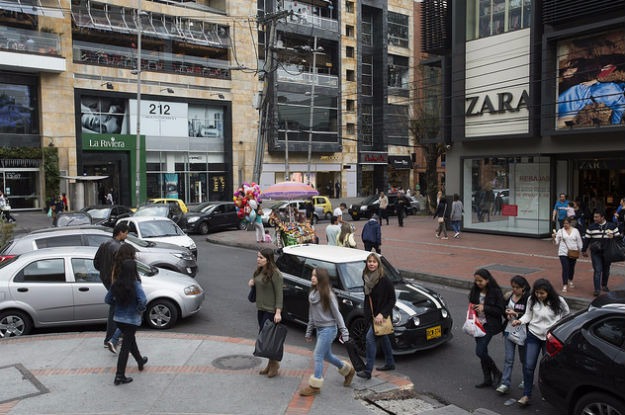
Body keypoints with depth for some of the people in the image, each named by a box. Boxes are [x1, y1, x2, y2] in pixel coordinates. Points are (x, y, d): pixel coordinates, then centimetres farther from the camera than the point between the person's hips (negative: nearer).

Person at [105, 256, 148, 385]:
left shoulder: (116, 284, -4)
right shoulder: (135, 284, -20)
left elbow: (108, 300, 4)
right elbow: (143, 301, -32)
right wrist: (140, 309, -13)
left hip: (118, 318, 6)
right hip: (131, 320, -6)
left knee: (130, 340, 25)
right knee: (126, 346, 2)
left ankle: (140, 361, 45)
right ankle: (119, 376, 5)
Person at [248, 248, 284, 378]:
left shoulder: (275, 274, -18)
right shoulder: (259, 271, 7)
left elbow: (279, 293, -18)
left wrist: (278, 312, -23)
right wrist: (252, 282, 0)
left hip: (271, 311, -9)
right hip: (260, 309, 9)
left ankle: (274, 363, 12)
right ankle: (271, 363, 27)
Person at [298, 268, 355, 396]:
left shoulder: (328, 294, -17)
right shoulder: (312, 294, 5)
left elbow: (337, 314, -13)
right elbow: (311, 315, 12)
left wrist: (344, 332, -12)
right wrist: (308, 332, 16)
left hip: (328, 329, -8)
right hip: (319, 329, 8)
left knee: (318, 356, -6)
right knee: (327, 356, 17)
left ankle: (315, 386, 5)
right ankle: (348, 370, 39)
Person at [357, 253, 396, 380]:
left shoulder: (384, 280, -19)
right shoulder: (366, 278, 1)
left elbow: (392, 299, -15)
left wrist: (382, 314, -21)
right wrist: (368, 315, 8)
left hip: (382, 315, -7)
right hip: (372, 315, 7)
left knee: (370, 337, -13)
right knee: (383, 337, 20)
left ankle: (368, 371, -8)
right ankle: (390, 363, 37)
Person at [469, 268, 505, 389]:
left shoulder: (495, 292, -13)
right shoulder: (475, 291, 3)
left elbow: (501, 310, -12)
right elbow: (472, 304, 17)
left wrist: (484, 308, -19)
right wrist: (472, 308, -5)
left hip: (489, 326, -6)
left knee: (480, 351, -11)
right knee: (482, 352, 11)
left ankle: (496, 373, 11)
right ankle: (487, 379, 24)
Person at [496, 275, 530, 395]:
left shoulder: (528, 298, -12)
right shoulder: (509, 296, 4)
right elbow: (503, 309, 15)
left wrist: (515, 314, -21)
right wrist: (506, 314, -6)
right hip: (509, 330, 4)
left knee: (524, 358, 14)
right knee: (508, 358, 0)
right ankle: (505, 384, 0)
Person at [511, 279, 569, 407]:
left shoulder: (558, 301, -11)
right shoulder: (532, 300, -6)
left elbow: (566, 314, 4)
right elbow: (528, 315, 1)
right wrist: (520, 321, -17)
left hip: (550, 337, -1)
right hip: (533, 335, 1)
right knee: (528, 366, -2)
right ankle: (526, 395, 6)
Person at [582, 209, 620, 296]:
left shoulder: (612, 226, 0)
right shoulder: (591, 227, 1)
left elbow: (618, 237, 8)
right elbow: (586, 239, 4)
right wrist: (584, 250, 5)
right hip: (595, 253, -2)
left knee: (606, 270, 16)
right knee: (597, 270, -8)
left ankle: (604, 285, 37)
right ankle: (597, 289, -7)